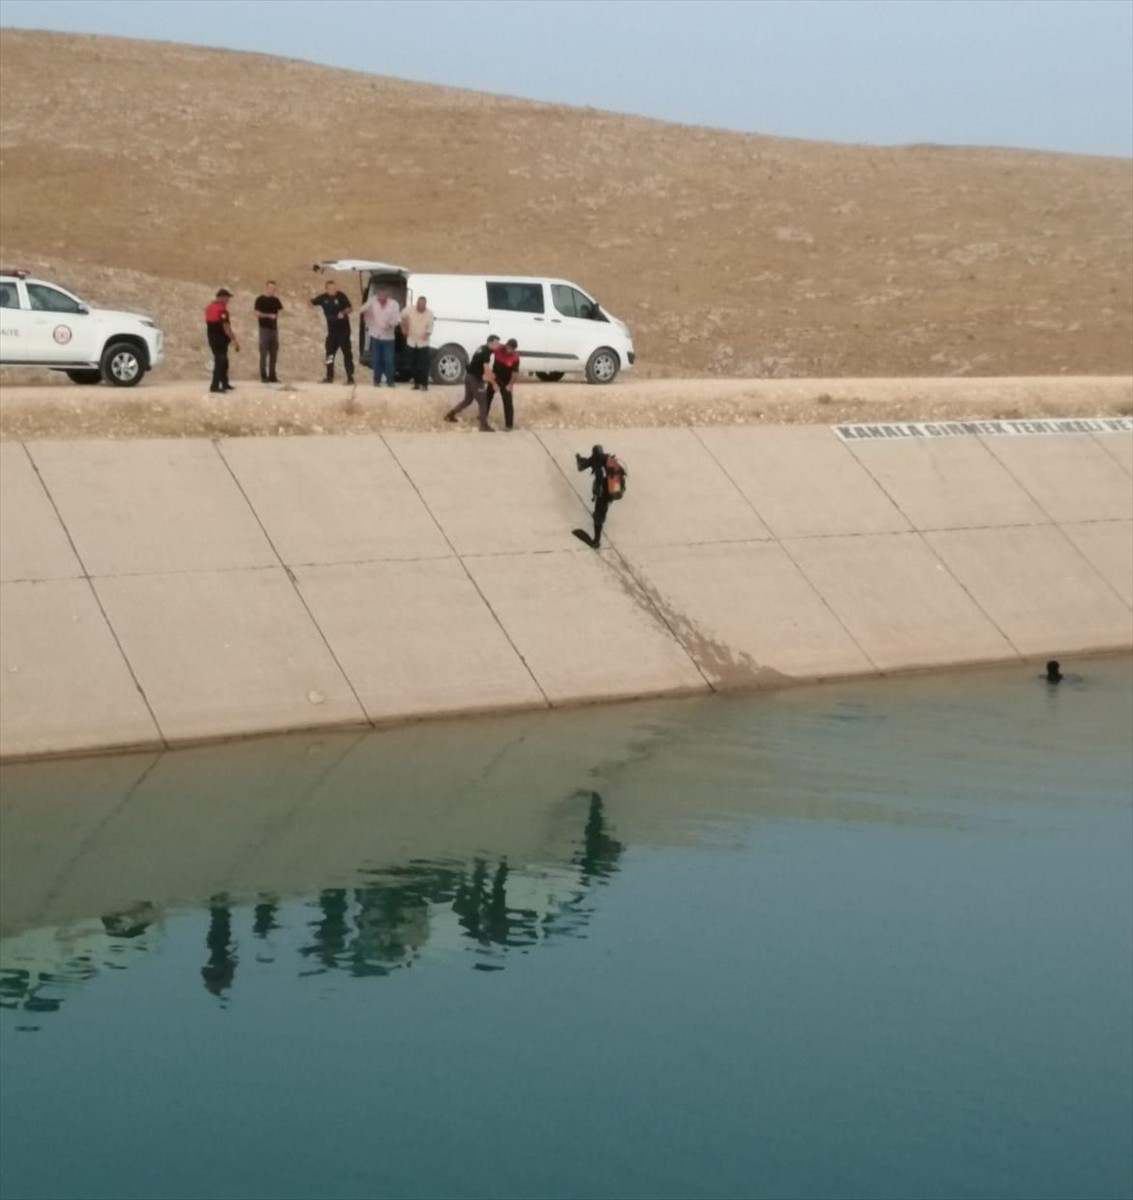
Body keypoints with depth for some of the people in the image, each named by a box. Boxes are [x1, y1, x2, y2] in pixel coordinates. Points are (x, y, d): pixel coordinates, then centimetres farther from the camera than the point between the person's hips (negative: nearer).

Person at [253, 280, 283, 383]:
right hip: (265, 328, -6)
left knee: (274, 353, 7)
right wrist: (268, 315, -19)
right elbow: (256, 312, -11)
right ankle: (263, 376, -2)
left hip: (274, 328, 6)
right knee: (264, 353, -4)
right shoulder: (260, 299, -4)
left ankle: (272, 376, 12)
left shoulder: (276, 300, 12)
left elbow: (280, 311, 21)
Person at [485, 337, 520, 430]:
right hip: (494, 378, 4)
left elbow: (515, 372, -18)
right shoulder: (498, 349, -17)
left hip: (505, 382, -4)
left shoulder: (515, 358, -24)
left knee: (507, 403, -4)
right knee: (487, 398, 18)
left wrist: (510, 384, -17)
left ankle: (508, 424, 4)